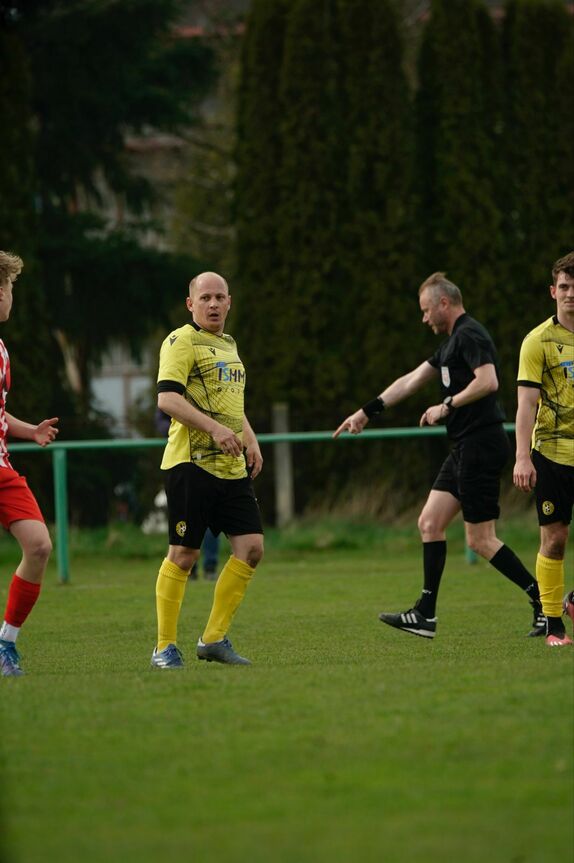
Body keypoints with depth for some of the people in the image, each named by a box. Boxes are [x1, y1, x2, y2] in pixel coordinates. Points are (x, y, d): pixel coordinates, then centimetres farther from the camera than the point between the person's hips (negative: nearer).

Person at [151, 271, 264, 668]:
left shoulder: (228, 345, 20)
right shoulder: (182, 342, -7)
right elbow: (167, 398, -19)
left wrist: (250, 439, 20)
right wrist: (214, 428, -26)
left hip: (232, 468, 8)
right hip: (191, 464, -8)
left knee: (251, 547, -1)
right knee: (184, 554, -5)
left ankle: (215, 639, 8)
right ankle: (165, 647, 5)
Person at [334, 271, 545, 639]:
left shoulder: (469, 335, -11)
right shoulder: (454, 341, 20)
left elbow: (488, 381, -26)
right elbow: (411, 381, 27)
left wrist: (447, 406, -15)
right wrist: (367, 412, 29)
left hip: (481, 445, -10)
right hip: (466, 447, 10)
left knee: (481, 540, -8)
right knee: (430, 523, 8)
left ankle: (545, 601, -4)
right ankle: (425, 615, 10)